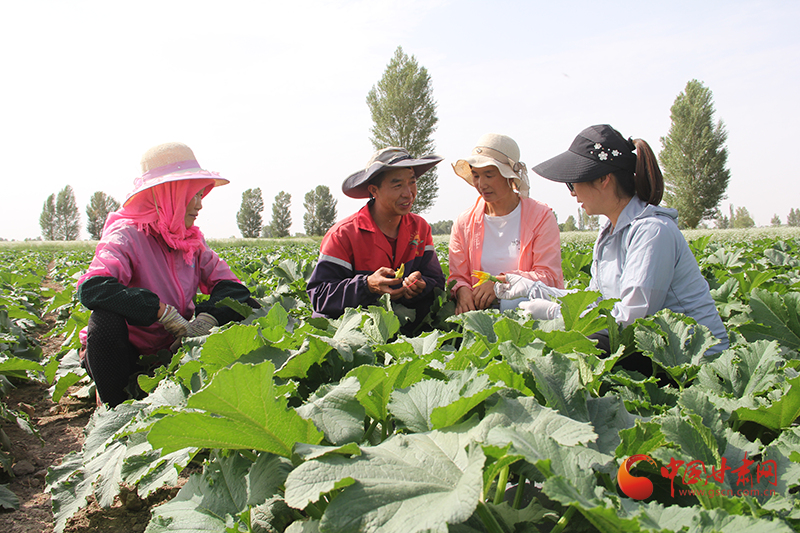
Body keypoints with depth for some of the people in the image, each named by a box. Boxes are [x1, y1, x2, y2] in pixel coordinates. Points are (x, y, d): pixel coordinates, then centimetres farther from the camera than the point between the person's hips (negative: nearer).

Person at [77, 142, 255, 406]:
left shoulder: (193, 239, 3)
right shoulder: (128, 236, -18)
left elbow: (227, 283, -4)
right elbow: (91, 288, -35)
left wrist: (208, 318, -26)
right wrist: (164, 311, -37)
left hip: (173, 349, 5)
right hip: (126, 355, -5)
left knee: (246, 307, -8)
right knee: (106, 317, -37)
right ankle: (113, 406, -14)